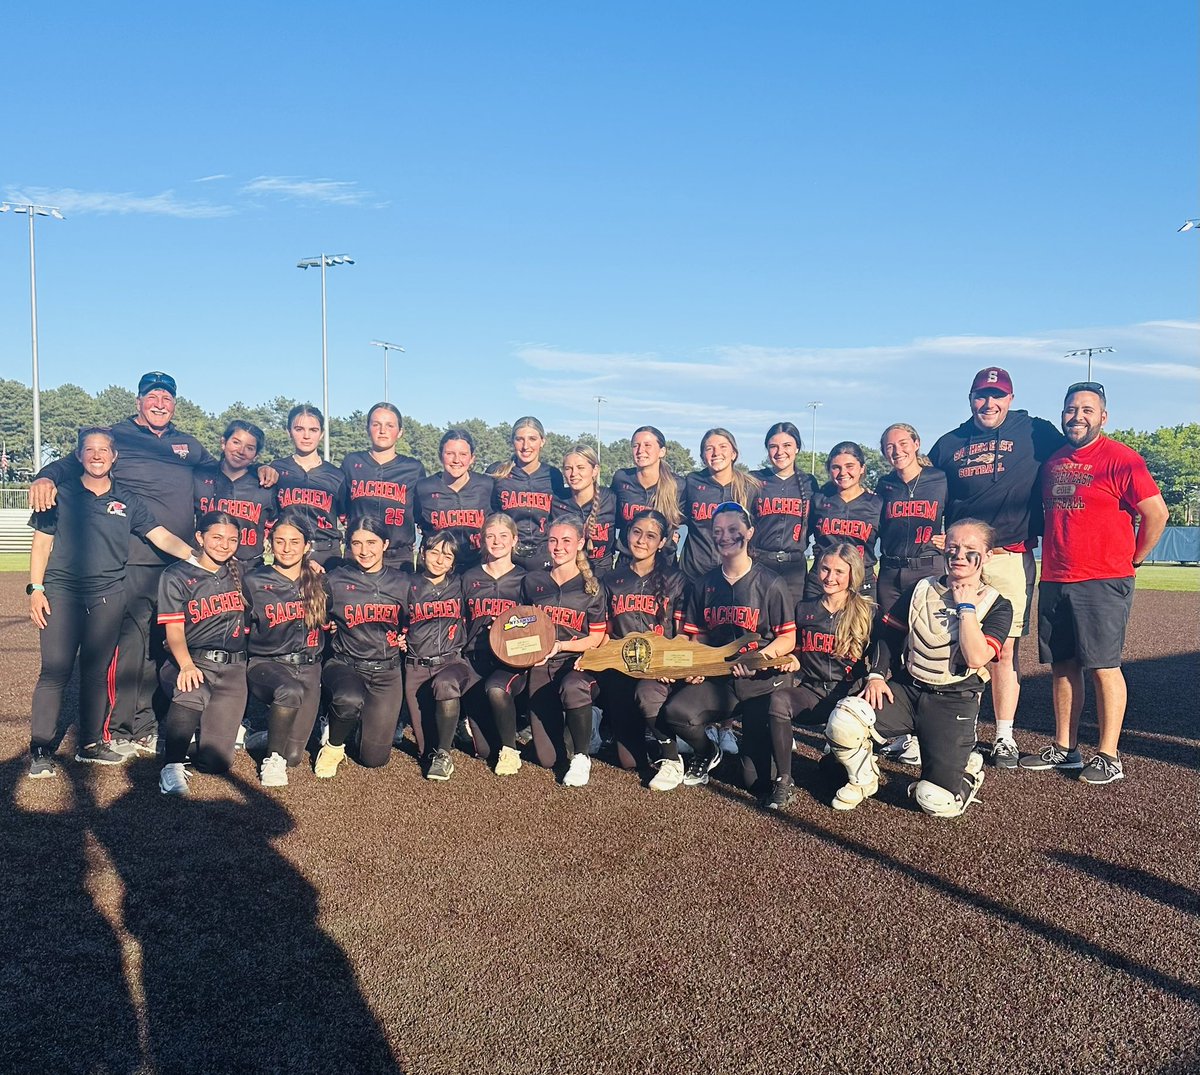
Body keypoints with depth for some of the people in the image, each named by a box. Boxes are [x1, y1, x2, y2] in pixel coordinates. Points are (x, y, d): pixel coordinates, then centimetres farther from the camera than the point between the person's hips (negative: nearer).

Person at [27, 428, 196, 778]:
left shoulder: (128, 501, 9)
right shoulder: (61, 494, 6)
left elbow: (162, 536, 0)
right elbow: (42, 542, 6)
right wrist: (35, 589, -2)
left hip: (108, 597, 2)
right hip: (61, 594, -2)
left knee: (97, 672, 8)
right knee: (55, 671, -6)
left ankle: (90, 742, 20)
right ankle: (40, 750, 3)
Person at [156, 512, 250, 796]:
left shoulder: (239, 573, 14)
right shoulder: (177, 576, 2)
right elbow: (174, 629, -8)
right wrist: (186, 665, -26)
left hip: (233, 668, 3)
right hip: (192, 660, -3)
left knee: (216, 760, -9)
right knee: (193, 693, -43)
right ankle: (172, 766, -25)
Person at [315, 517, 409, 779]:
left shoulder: (401, 582, 6)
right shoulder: (334, 581, 0)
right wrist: (330, 627, -11)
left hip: (387, 671, 2)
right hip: (345, 665, -2)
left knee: (374, 757, -3)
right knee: (350, 700, -39)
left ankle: (380, 719, 33)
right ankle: (334, 747, -5)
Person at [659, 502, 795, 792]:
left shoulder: (770, 584, -3)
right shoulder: (704, 585, 9)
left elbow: (788, 638, -3)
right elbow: (696, 636, 15)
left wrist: (761, 657, -21)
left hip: (760, 680, -3)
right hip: (716, 679, 3)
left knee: (759, 782, -10)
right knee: (675, 711, -28)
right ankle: (707, 753, 6)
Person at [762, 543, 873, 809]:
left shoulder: (867, 613, 5)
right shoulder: (804, 610, 14)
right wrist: (792, 662, 1)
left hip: (848, 693, -2)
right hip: (811, 691, 2)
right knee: (778, 700, -32)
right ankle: (784, 782, -25)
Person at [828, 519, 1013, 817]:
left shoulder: (997, 605, -1)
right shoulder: (921, 589, 9)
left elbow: (976, 657, -17)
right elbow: (887, 633, 11)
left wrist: (966, 606, -12)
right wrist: (876, 675, -4)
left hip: (954, 704, -3)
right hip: (906, 689, 3)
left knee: (937, 802, -16)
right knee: (842, 722, -26)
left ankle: (967, 769, 22)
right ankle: (863, 780, 7)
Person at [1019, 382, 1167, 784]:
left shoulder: (1120, 459, -8)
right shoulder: (1053, 460, 12)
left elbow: (1156, 513, -10)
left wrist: (1134, 558, -3)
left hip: (1103, 582, -7)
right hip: (1054, 580, 7)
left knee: (1103, 667, -4)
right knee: (1062, 665, 11)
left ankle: (1109, 757, 4)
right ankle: (1064, 748, 21)